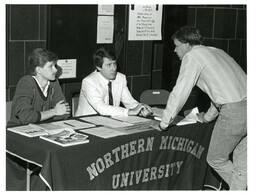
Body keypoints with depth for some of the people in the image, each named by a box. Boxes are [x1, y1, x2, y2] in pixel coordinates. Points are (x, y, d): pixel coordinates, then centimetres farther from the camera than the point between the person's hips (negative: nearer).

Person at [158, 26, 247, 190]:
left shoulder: (192, 56, 0)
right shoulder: (217, 51, 25)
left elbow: (180, 92, -3)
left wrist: (165, 122, 8)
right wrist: (208, 116, 43)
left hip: (234, 112, -8)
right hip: (248, 103, 8)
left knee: (216, 159, 11)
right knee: (242, 163, 15)